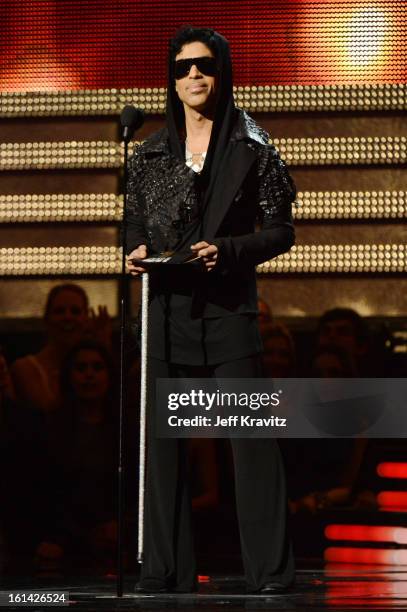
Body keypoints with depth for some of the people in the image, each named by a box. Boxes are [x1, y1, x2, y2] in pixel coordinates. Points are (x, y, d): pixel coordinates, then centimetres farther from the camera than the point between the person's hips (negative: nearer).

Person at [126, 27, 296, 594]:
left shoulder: (251, 149, 2)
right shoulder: (149, 154, 11)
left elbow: (281, 230, 1)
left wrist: (228, 250, -15)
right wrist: (135, 253, -5)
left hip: (229, 307, -3)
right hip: (166, 309, 3)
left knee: (251, 437, -5)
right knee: (164, 440, 4)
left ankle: (270, 570, -1)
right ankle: (167, 571, 11)